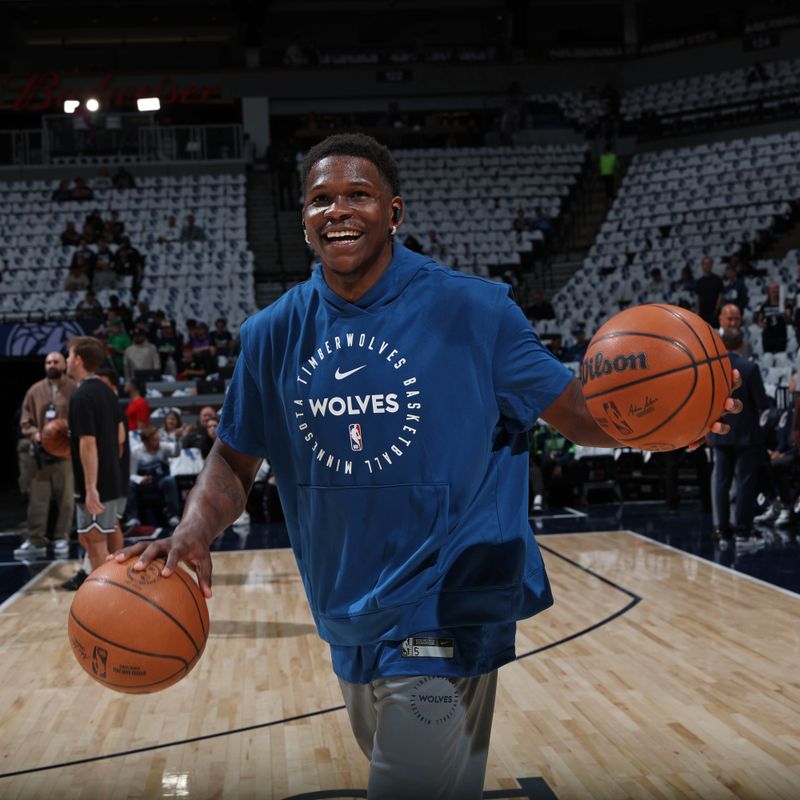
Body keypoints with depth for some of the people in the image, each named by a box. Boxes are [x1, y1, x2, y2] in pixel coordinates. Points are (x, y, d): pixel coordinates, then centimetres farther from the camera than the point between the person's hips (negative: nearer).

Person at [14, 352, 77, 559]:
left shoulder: (75, 389, -1)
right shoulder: (35, 391, 9)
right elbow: (25, 421, 10)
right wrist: (34, 434, -9)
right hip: (41, 453, 3)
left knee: (66, 499, 3)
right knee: (37, 500, 2)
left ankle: (62, 539, 12)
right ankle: (35, 541, 6)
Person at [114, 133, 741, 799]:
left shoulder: (470, 310, -12)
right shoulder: (274, 334, -1)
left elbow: (577, 413, -7)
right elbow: (235, 461, 5)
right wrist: (194, 532, -15)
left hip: (443, 624, -5)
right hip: (349, 625, 6)